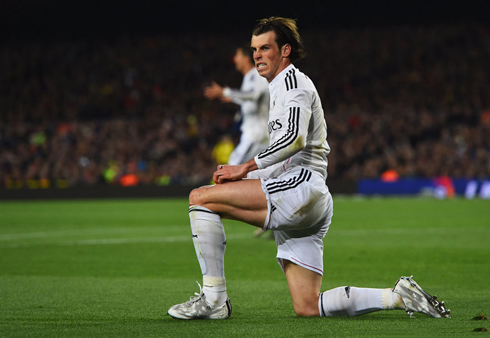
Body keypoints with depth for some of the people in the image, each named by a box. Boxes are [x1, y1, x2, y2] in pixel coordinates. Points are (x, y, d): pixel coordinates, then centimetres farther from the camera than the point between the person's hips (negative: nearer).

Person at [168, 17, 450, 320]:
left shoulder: (292, 80, 0)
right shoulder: (280, 90, 30)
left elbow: (295, 138, -19)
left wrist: (247, 167, -18)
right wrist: (242, 176, 20)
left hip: (301, 187, -10)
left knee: (201, 197, -15)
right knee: (308, 308, 5)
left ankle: (214, 299, -18)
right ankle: (399, 296, 7)